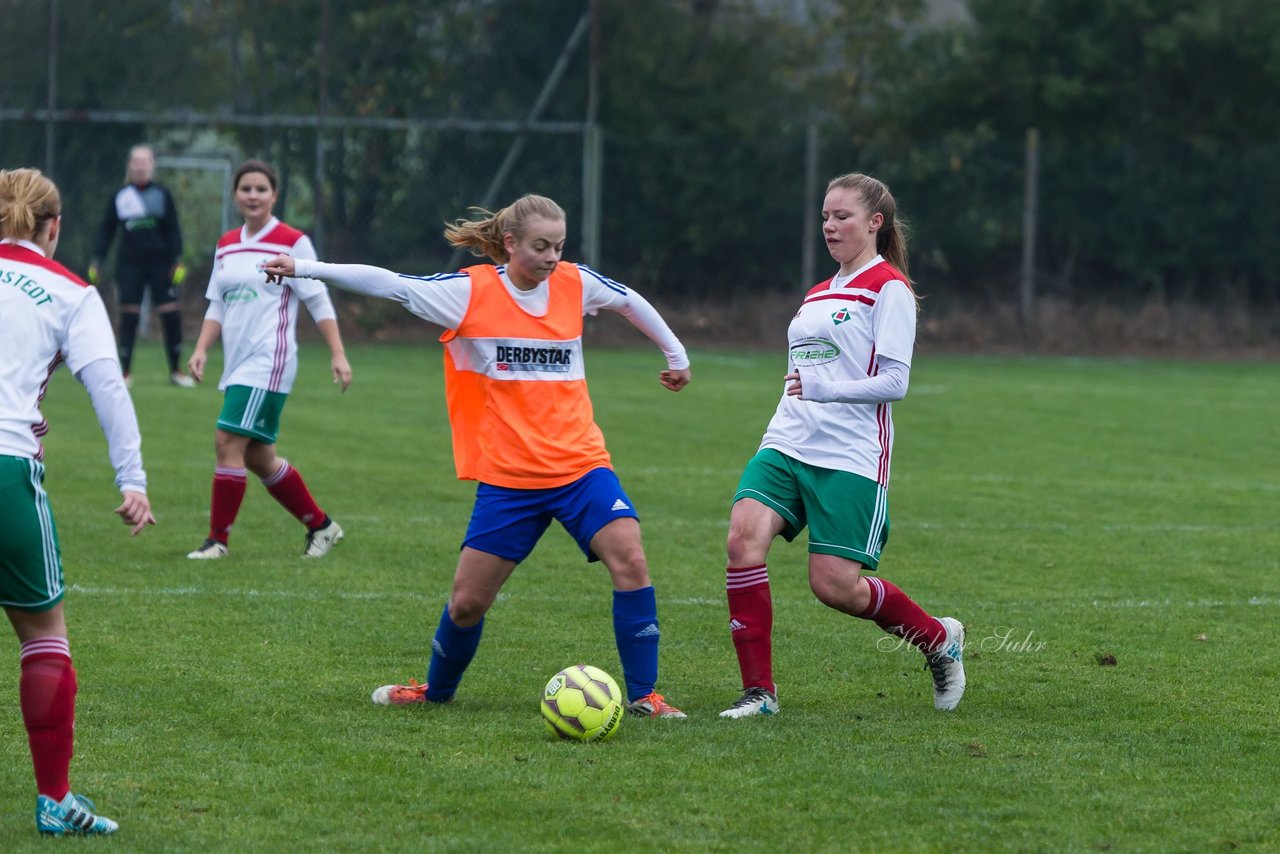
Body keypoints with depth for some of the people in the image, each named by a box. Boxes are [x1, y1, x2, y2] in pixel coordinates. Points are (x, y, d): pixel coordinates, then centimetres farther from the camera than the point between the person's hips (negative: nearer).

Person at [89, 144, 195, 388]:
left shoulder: (161, 195, 4)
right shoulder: (119, 197, 5)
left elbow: (173, 230, 4)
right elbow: (106, 231, 9)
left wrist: (177, 260, -4)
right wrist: (97, 260, 4)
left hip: (160, 264, 0)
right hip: (129, 264, 0)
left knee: (171, 314, -4)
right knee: (128, 317, -3)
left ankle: (175, 371, 8)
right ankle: (125, 372, 5)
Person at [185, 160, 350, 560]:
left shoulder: (292, 242, -6)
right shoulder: (226, 246, 13)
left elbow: (319, 302, -5)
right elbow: (217, 305, 17)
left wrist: (338, 355, -9)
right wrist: (201, 350, 3)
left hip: (269, 360, -8)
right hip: (237, 362, 8)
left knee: (228, 441, -16)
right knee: (256, 457, 11)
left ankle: (218, 539, -9)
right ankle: (321, 525, 26)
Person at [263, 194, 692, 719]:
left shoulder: (574, 284, 2)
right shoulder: (470, 292, -6)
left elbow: (630, 301, 22)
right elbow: (387, 284, -9)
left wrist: (675, 354, 31)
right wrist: (306, 269, -14)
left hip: (579, 464, 2)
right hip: (506, 477, -2)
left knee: (630, 562, -19)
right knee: (467, 601, 1)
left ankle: (643, 695, -7)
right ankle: (437, 690, 30)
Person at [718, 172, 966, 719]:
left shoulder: (889, 289, -4)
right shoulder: (819, 294, 21)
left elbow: (893, 382, -12)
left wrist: (818, 388, -20)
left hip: (851, 457, -7)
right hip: (788, 443, 7)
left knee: (835, 585, -9)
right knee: (743, 536, -18)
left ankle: (939, 639, 19)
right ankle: (758, 690, -13)